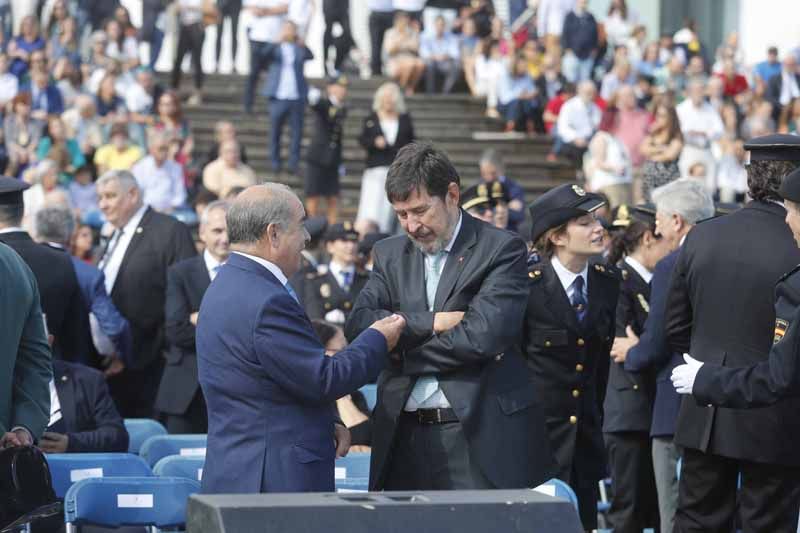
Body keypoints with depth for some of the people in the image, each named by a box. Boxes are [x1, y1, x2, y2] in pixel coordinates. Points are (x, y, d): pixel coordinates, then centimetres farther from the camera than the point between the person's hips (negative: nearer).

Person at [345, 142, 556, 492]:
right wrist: (431, 322, -14)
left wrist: (399, 352, -4)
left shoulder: (502, 249, -3)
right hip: (404, 436, 4)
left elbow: (484, 335, -15)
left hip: (479, 436, -4)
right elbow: (358, 325, -1)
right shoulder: (389, 254, 14)